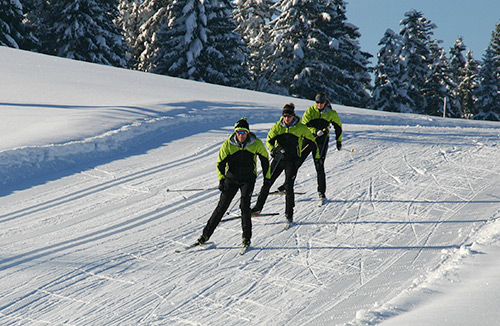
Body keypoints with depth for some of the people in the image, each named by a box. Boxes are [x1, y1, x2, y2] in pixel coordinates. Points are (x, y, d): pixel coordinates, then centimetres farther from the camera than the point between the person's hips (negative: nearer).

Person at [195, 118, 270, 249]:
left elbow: (264, 158, 7)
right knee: (222, 206, -1)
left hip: (248, 179, -1)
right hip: (231, 178, 1)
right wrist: (221, 179, -11)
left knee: (245, 206, -18)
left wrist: (267, 176, 12)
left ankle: (247, 237, -9)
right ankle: (206, 234, 9)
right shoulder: (228, 144, -10)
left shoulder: (256, 143, -9)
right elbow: (220, 162, -1)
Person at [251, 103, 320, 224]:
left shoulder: (300, 128, -4)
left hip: (292, 161, -3)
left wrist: (317, 155, 12)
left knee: (288, 186, -10)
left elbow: (311, 140, 7)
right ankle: (258, 207, 17)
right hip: (278, 159, 3)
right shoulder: (277, 126, 0)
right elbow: (269, 140, 1)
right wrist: (274, 150, -18)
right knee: (267, 182, 2)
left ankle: (289, 214, 0)